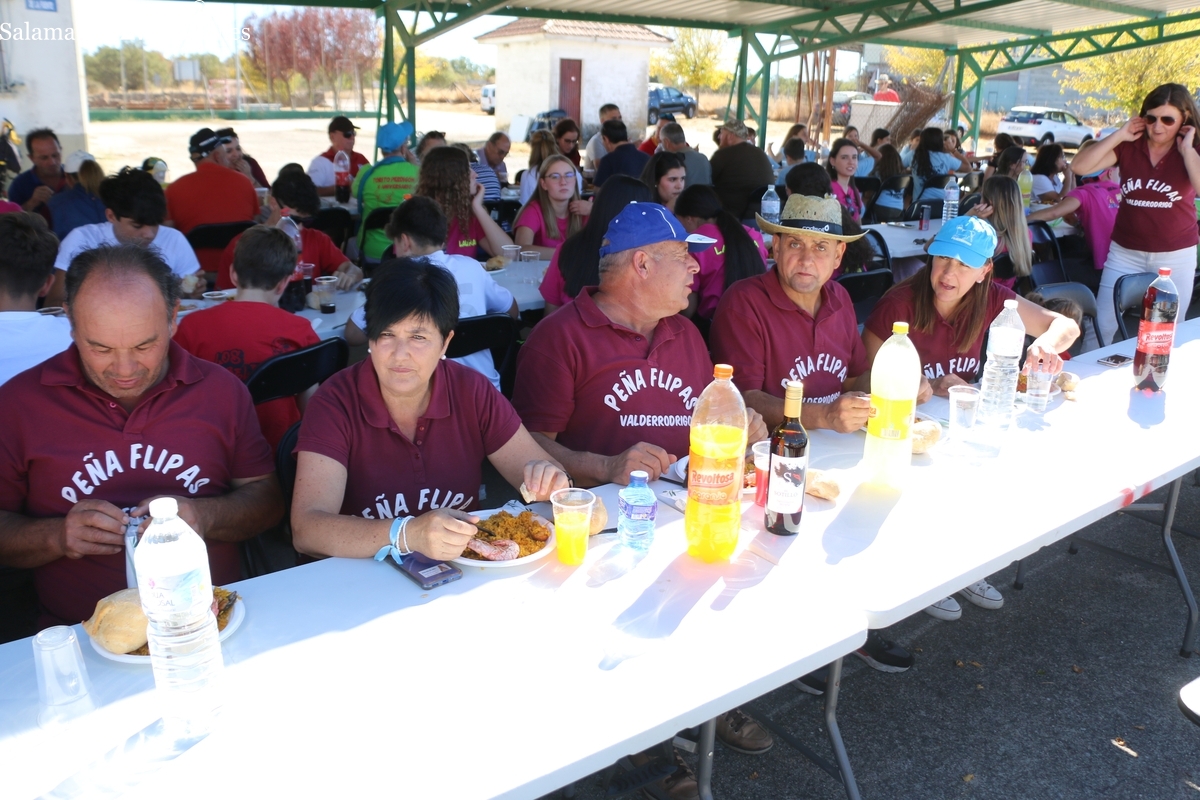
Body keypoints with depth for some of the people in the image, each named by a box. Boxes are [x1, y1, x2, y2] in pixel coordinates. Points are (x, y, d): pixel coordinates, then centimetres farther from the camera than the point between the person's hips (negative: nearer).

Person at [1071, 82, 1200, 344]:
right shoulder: (1128, 147, -3)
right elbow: (1080, 165, -14)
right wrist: (1119, 135, -14)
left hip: (1176, 256, 0)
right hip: (1125, 252, 1)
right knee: (1101, 326, 3)